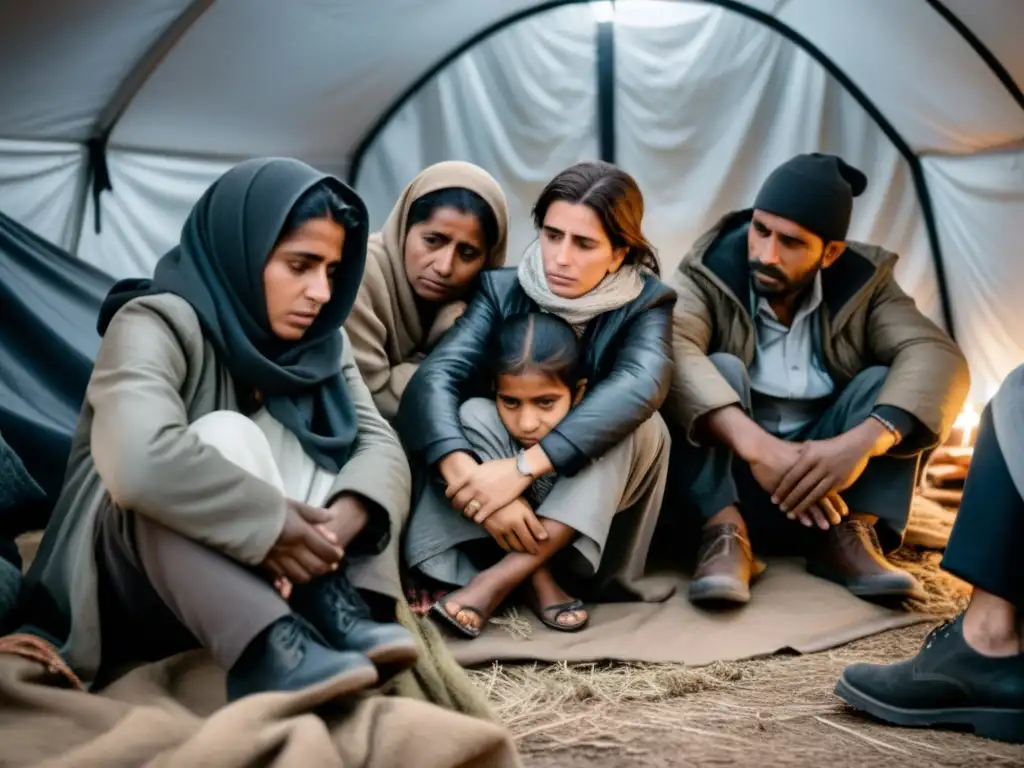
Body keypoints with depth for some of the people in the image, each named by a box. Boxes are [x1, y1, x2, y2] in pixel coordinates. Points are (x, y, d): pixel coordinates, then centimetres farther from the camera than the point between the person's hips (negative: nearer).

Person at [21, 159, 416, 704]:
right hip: (130, 574, -6)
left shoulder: (319, 341, 0)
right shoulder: (157, 324, -21)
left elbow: (379, 442, -12)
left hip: (254, 572, 6)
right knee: (225, 436, -33)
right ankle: (271, 651, -48)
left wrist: (339, 522, -32)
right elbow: (139, 459, -41)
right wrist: (271, 526, -37)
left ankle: (338, 612, -30)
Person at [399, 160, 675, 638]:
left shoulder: (646, 303, -11)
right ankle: (539, 578, -29)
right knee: (472, 414, -26)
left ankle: (505, 576, -31)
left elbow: (639, 386, -33)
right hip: (509, 505, 1)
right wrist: (468, 476, -43)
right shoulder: (501, 290, -9)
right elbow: (436, 378, -24)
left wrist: (524, 466, -44)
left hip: (596, 506, 0)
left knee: (641, 425, -29)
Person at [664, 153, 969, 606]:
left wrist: (864, 440, -40)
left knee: (886, 380, -17)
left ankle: (849, 536, -19)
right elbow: (669, 351, -35)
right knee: (718, 370, -26)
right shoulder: (708, 275, -15)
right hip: (729, 481, -2)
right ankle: (726, 533, -30)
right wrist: (756, 445, -48)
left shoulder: (864, 283, -6)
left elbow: (937, 357, -21)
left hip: (827, 490, 3)